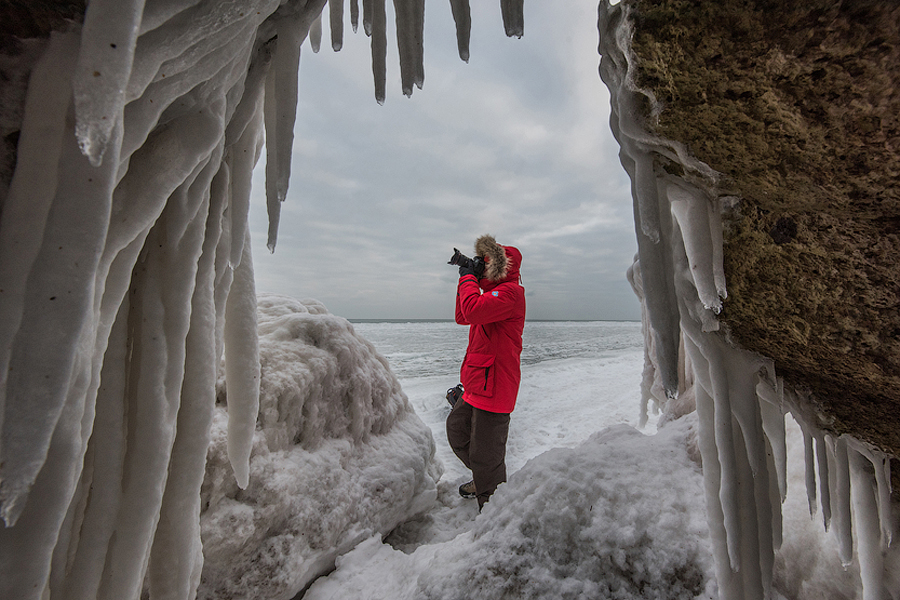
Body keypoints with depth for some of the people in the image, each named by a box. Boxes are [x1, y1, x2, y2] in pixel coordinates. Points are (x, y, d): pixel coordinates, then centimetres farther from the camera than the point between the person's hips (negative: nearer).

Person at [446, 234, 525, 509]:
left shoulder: (510, 291, -15)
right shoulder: (494, 292, 18)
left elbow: (473, 310, -31)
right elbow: (462, 317, 18)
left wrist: (468, 278, -14)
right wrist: (467, 280, 8)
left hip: (493, 386, -11)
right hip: (476, 383, 11)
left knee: (485, 453, 0)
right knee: (456, 429, 23)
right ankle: (483, 480, 43)